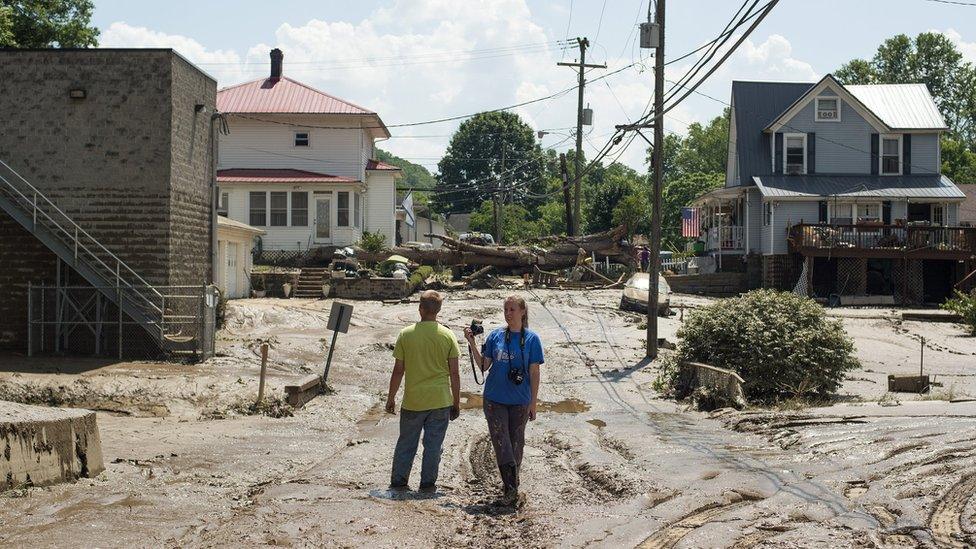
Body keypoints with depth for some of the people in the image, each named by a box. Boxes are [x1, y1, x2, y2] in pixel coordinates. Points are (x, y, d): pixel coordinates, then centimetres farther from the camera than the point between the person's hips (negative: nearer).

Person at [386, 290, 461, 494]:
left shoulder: (406, 334, -6)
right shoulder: (448, 336, -5)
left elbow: (398, 371, -3)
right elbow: (454, 373, -4)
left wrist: (391, 398, 9)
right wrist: (457, 402, 6)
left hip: (413, 401, 0)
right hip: (440, 400, 0)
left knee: (406, 442, 13)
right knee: (433, 444, 9)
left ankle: (398, 481, 18)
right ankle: (428, 483, 12)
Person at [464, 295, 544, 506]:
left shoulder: (531, 339, -3)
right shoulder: (495, 336, 1)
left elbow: (534, 373, -1)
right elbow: (484, 365, 5)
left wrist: (533, 402, -1)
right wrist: (472, 344, -6)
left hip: (520, 402, -1)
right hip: (495, 399, 1)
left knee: (516, 444, 10)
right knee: (501, 443, -6)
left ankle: (511, 486, 25)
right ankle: (511, 487, -3)